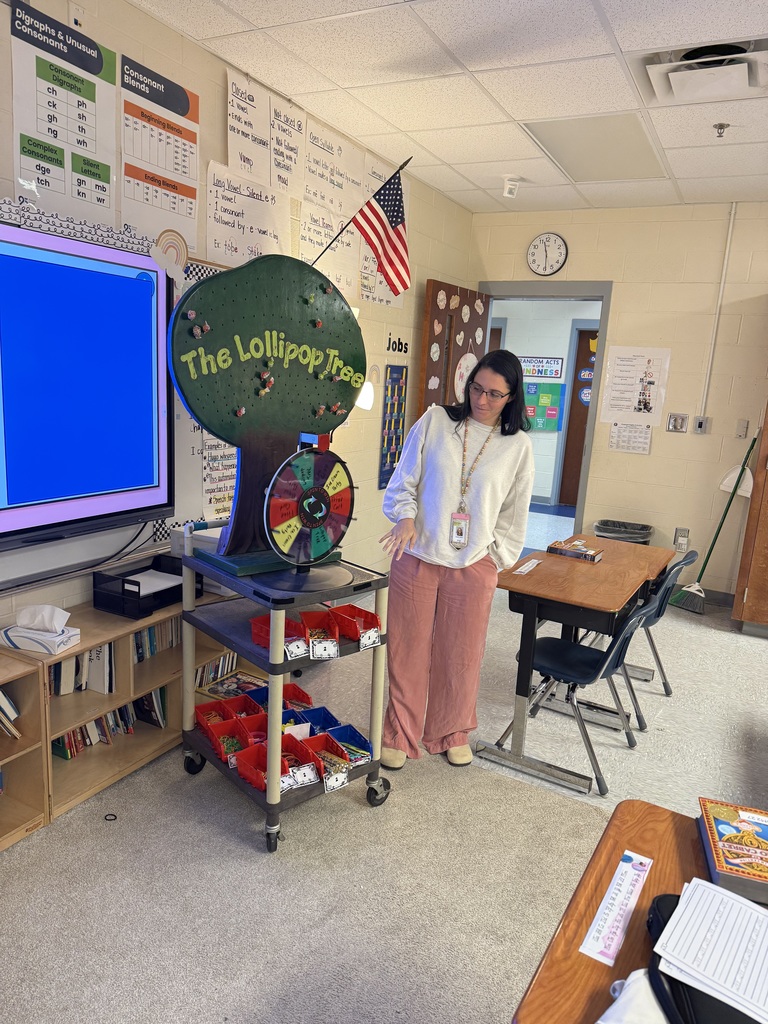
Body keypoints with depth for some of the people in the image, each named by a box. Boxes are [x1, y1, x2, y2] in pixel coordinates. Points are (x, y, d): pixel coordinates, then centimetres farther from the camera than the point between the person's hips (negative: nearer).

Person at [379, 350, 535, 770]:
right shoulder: (435, 421, -1)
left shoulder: (518, 446, 2)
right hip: (417, 558, 0)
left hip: (473, 566, 1)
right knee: (407, 649, 9)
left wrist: (497, 558, 4)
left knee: (461, 654, 13)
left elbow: (514, 513, 9)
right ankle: (399, 734, 28)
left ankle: (451, 732, 36)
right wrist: (406, 518, -15)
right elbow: (403, 482, 2)